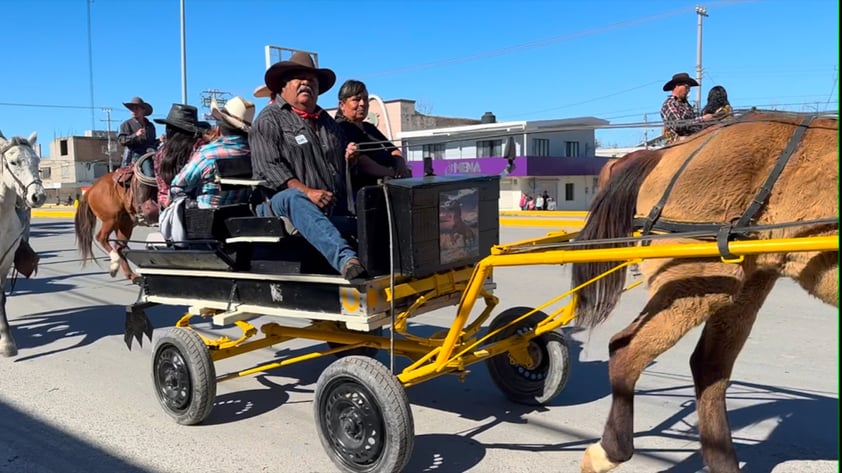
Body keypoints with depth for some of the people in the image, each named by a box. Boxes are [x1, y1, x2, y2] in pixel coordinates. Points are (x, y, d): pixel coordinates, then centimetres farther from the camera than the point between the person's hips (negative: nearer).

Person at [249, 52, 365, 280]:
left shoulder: (326, 121, 28)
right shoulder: (270, 120, 7)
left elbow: (341, 166, 36)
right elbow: (267, 167, -8)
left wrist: (351, 157, 10)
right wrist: (307, 191, -20)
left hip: (333, 210, 9)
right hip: (281, 202, -9)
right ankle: (345, 259, -59)